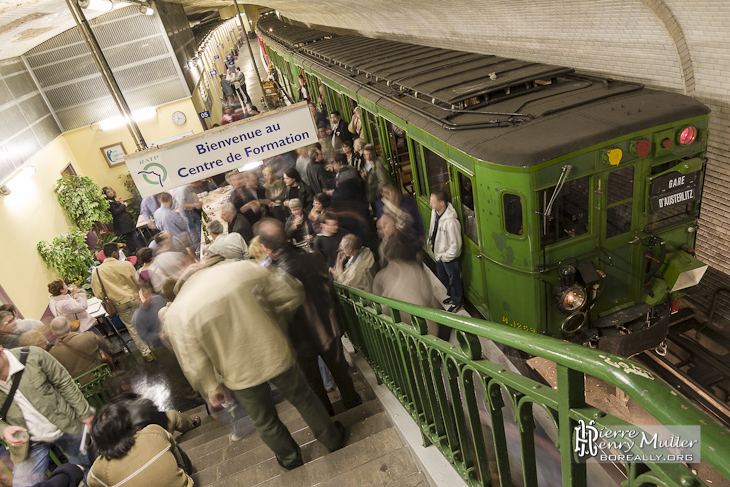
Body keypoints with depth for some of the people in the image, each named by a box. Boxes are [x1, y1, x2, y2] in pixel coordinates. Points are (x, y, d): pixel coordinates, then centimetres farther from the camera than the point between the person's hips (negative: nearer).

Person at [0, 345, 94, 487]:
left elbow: (65, 383, -10)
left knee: (89, 467, 18)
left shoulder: (33, 356, -21)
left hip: (68, 427, 0)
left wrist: (84, 413, -3)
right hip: (29, 443, 1)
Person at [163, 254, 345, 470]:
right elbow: (292, 294, -10)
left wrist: (211, 388, 7)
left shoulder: (175, 316, -16)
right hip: (276, 355, 0)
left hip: (240, 375, 0)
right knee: (304, 399, 28)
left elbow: (194, 364, -11)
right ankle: (333, 438, 48)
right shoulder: (242, 268, -16)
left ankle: (290, 458, 53)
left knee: (265, 422, 28)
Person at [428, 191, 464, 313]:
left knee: (453, 279, 15)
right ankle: (452, 295, 53)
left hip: (449, 257, -9)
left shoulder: (451, 221, -34)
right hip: (438, 254, 9)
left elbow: (455, 245, -27)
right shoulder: (435, 212, -9)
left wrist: (444, 256, -18)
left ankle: (457, 302, 39)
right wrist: (430, 243, 9)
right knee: (442, 277, 28)